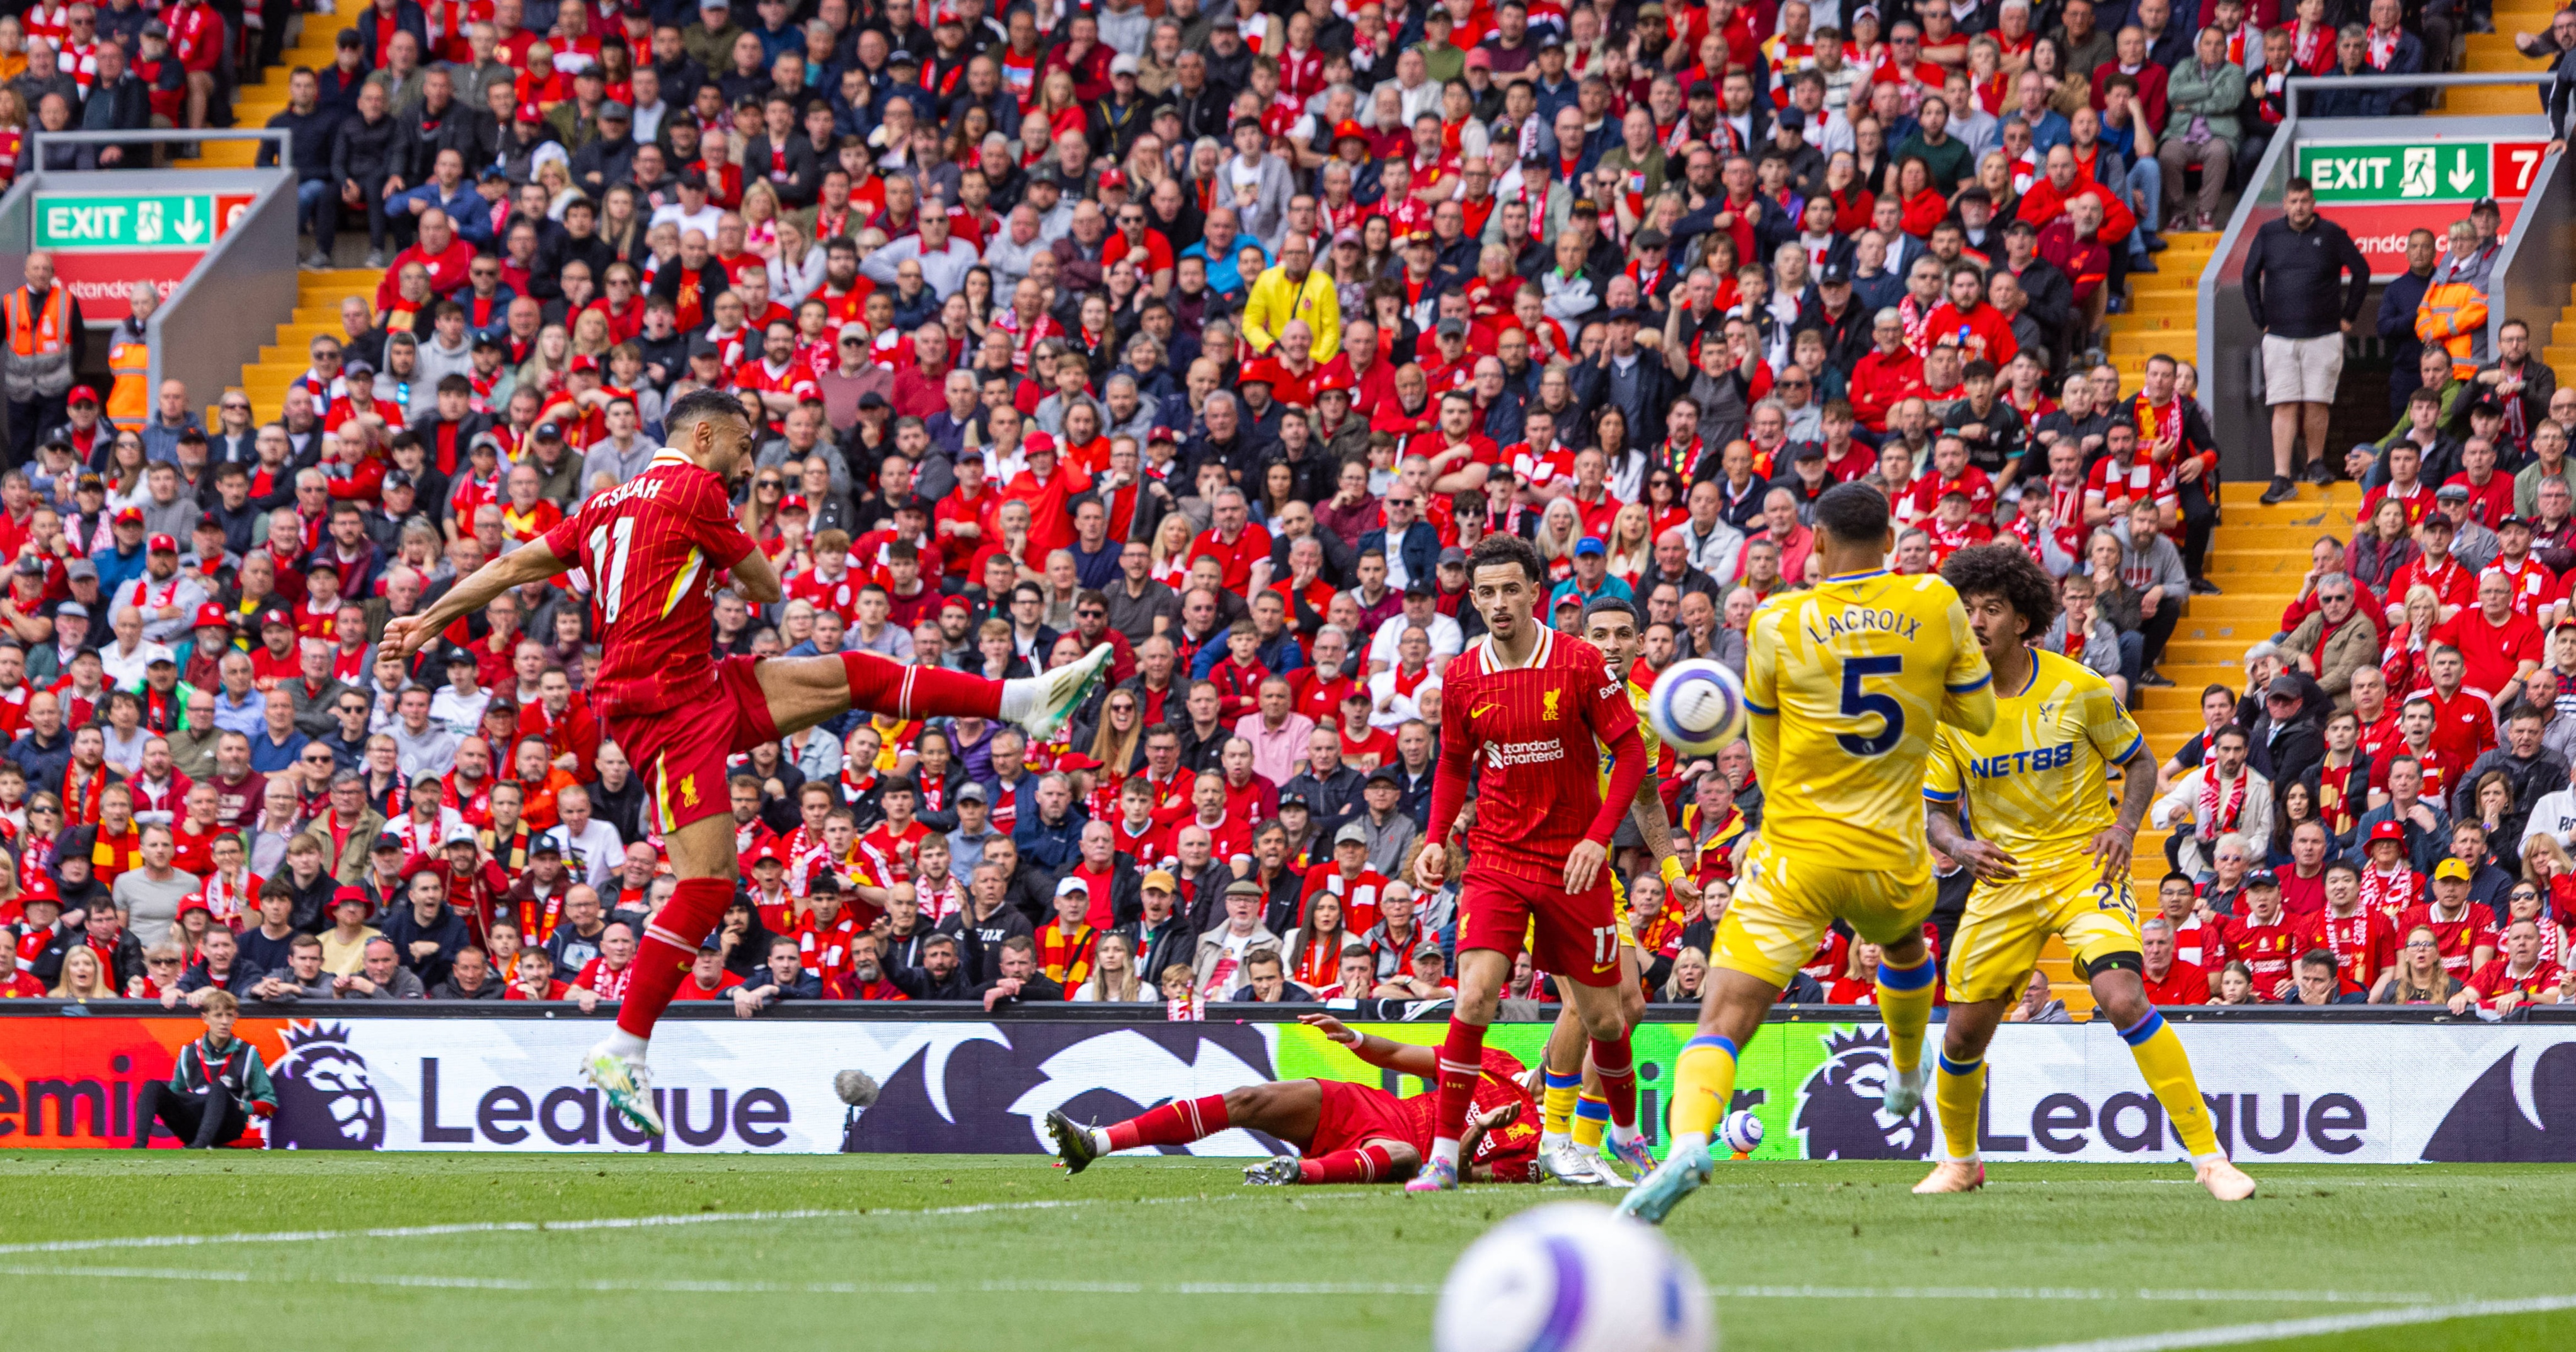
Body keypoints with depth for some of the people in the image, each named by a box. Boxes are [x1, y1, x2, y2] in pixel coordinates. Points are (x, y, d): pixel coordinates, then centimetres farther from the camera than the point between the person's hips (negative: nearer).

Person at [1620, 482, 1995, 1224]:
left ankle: (1688, 1141, -35)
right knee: (1904, 947, 38)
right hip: (1893, 858, 3)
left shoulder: (1777, 622, -4)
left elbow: (1765, 751, 9)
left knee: (1723, 1020, -10)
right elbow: (1979, 714, 10)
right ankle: (1907, 1077, 60)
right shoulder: (1936, 606, -1)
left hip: (1796, 857, -3)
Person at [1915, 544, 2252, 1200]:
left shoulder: (2077, 688, -9)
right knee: (1965, 1031, 4)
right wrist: (1959, 845, -16)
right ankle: (1959, 1162, 33)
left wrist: (2125, 825, -14)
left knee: (2123, 998, -25)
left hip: (2083, 864, -3)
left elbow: (2138, 761, 5)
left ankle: (2208, 1154, -18)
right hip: (2002, 877, 3)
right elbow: (1937, 809, 7)